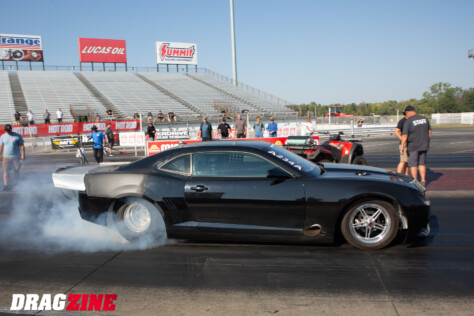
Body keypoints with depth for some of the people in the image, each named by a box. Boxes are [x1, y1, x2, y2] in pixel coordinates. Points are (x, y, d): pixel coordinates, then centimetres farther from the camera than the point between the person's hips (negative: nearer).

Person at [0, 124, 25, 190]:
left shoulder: (17, 136, 0)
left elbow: (22, 146, 1)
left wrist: (23, 155, -5)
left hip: (16, 157, -1)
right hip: (6, 157, 1)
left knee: (16, 170, 6)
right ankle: (6, 185, -2)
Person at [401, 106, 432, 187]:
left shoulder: (408, 121, -13)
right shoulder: (425, 119, 5)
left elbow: (404, 136, -16)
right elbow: (429, 132, 10)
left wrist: (402, 147, -10)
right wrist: (427, 142, 20)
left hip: (413, 146, -5)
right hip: (424, 146, 6)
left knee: (413, 164, 3)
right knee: (422, 163, 15)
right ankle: (423, 181, 16)